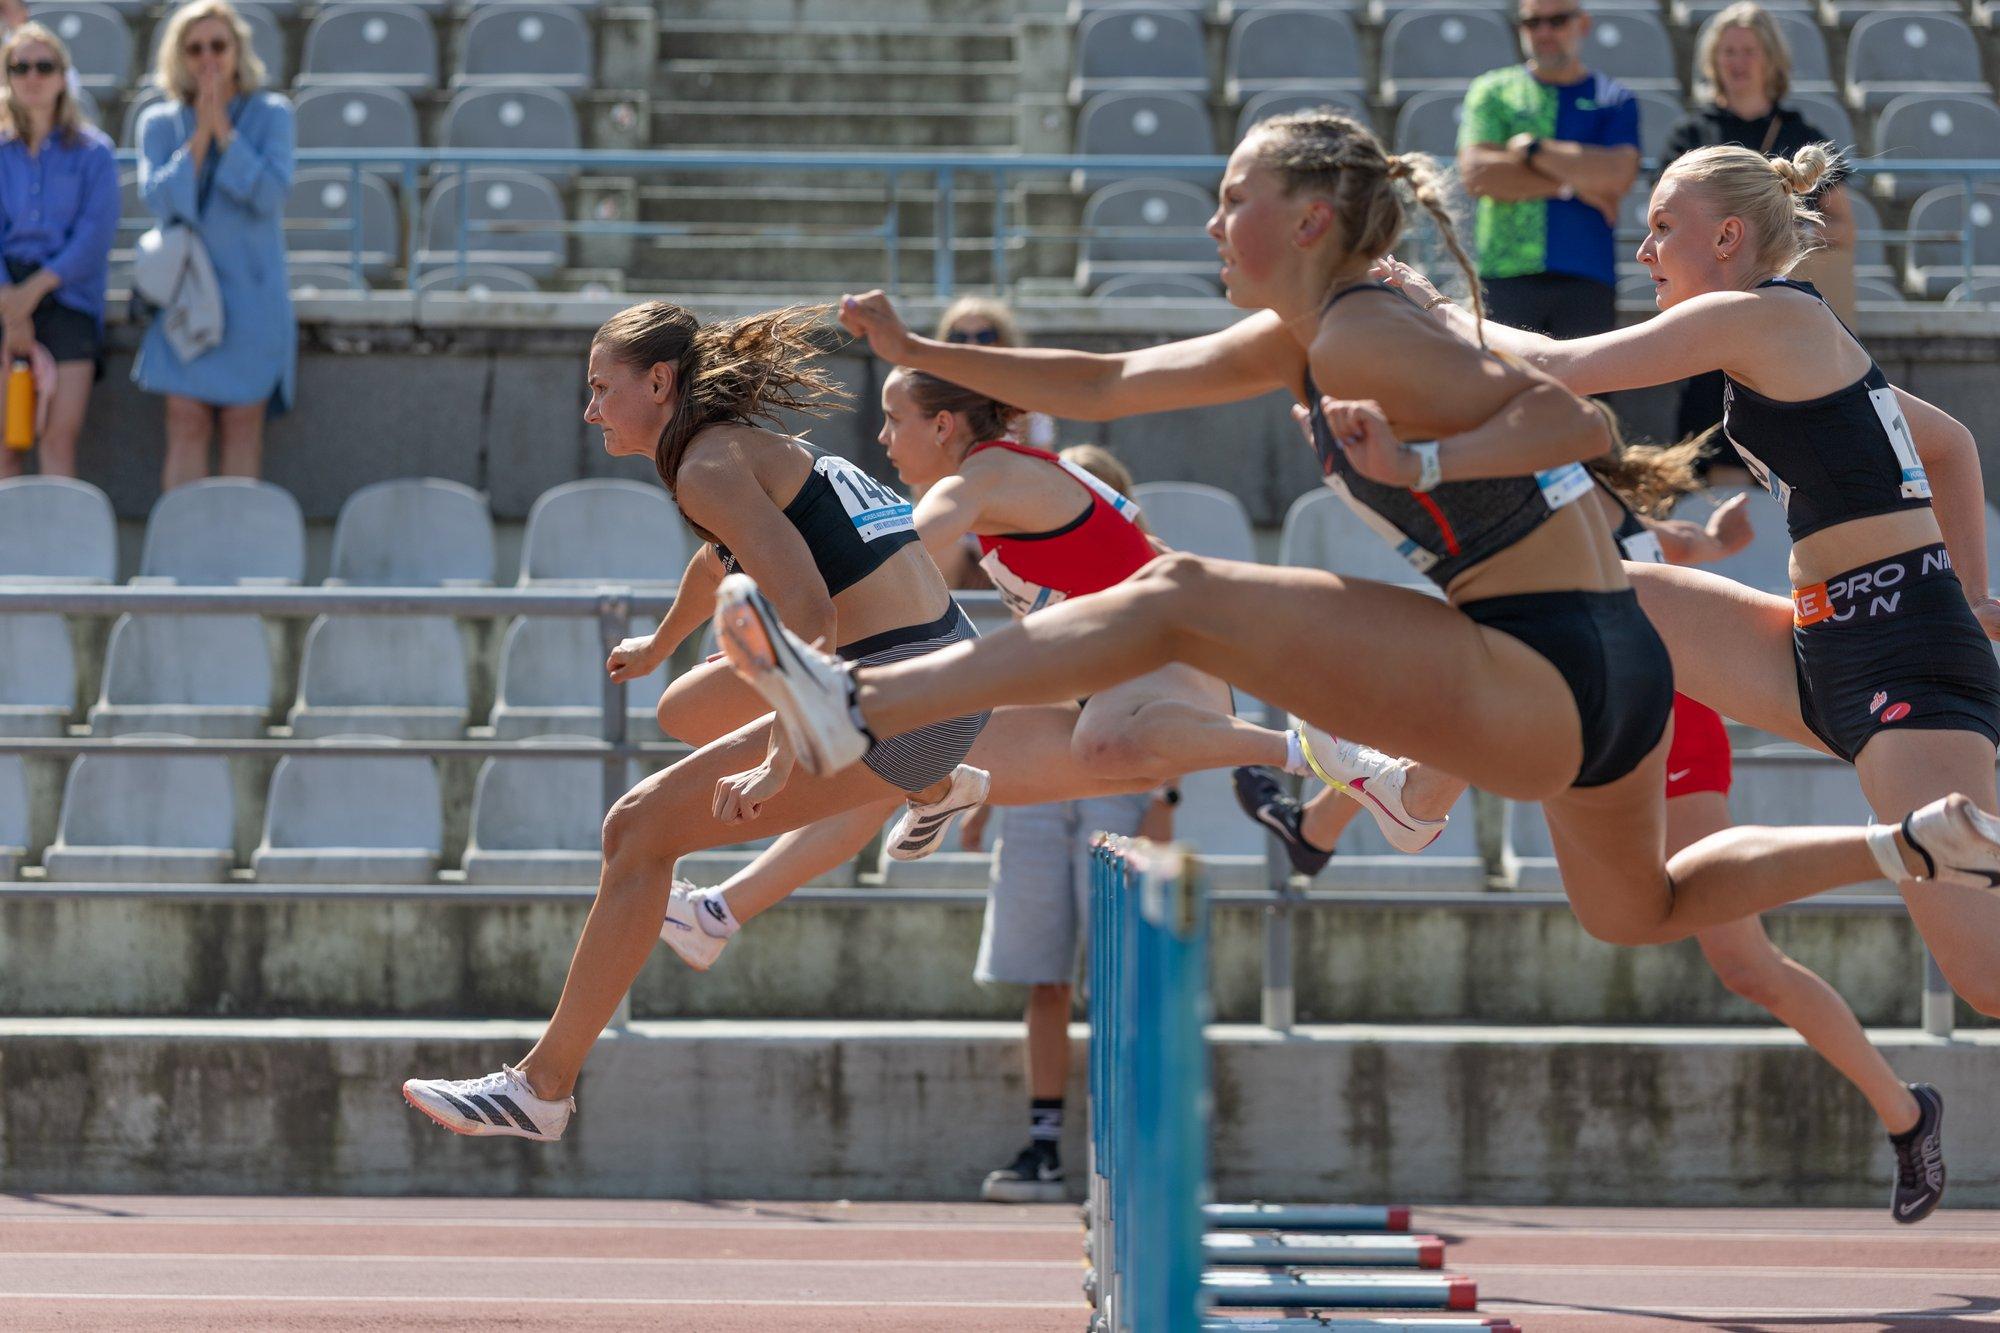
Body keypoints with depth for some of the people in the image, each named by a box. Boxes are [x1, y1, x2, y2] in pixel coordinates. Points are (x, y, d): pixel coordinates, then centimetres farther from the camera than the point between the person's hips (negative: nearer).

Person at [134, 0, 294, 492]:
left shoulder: (270, 114, 3)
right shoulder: (160, 122, 7)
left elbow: (271, 193, -11)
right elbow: (159, 199, -6)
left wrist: (223, 129, -11)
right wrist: (200, 135, -10)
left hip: (251, 292, -1)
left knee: (243, 423, 0)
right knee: (187, 422, -7)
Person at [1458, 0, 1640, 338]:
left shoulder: (1614, 100, 12)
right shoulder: (1492, 91, 12)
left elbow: (1618, 175, -6)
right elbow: (1476, 175, -3)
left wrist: (1532, 149, -4)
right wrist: (1572, 185, -5)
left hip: (1587, 280, 0)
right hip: (1504, 276, 0)